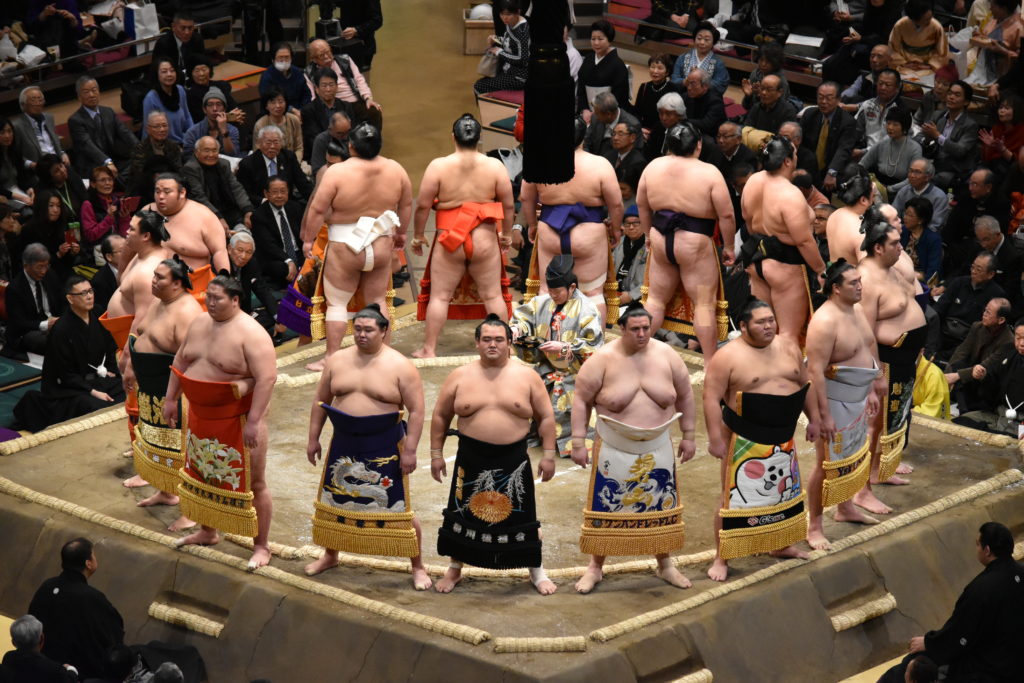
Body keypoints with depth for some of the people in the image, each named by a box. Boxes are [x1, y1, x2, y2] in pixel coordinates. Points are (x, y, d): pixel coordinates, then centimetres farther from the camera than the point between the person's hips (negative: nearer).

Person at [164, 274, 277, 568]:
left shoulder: (250, 333, -19)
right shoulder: (199, 324, 5)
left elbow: (267, 378, -24)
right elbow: (180, 362, 17)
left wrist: (254, 421, -28)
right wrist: (170, 399, 13)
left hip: (238, 419, -8)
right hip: (201, 416, 8)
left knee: (252, 484, 1)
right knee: (202, 474, 21)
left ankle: (261, 546, 10)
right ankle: (207, 531, 40)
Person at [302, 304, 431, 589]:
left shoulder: (400, 366, -9)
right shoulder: (337, 361, 3)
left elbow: (416, 411, -10)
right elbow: (320, 402, 11)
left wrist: (409, 450, -15)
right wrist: (313, 438, 7)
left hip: (385, 448, -4)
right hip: (344, 445, 4)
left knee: (398, 508, -2)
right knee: (334, 501, 16)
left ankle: (418, 567, 10)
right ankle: (330, 555, 37)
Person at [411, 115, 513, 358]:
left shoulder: (438, 166, -7)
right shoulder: (495, 166, -3)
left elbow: (423, 205, -4)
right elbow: (509, 205, 3)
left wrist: (418, 235, 8)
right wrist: (507, 234, 17)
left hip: (449, 242, -1)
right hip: (485, 240, 1)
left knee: (439, 295, 6)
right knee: (493, 295, 11)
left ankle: (429, 349, 8)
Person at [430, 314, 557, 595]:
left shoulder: (527, 377, 0)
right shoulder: (460, 377, 1)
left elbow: (545, 418, 4)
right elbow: (441, 416, 8)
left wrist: (549, 454, -1)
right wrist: (436, 453, 5)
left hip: (513, 461, -1)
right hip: (471, 459, 1)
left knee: (520, 516, 6)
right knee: (463, 514, 9)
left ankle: (536, 571, 20)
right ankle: (454, 569, 27)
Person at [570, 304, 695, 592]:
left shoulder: (666, 355, -3)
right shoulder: (604, 358, -11)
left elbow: (685, 396, 8)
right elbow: (581, 400, -6)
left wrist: (688, 436, 7)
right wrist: (578, 443, -9)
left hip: (658, 448, 3)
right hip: (614, 448, -2)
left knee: (661, 505, 10)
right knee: (605, 506, 2)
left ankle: (665, 564, 28)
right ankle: (595, 567, 17)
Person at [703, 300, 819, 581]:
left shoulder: (788, 347, 5)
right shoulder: (728, 356, -14)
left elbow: (804, 385, 15)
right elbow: (712, 398, -16)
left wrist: (813, 419, 14)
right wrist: (715, 438, -20)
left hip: (783, 439, 6)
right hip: (745, 442, -6)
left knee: (784, 492, 18)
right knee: (736, 496, -3)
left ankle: (780, 545, 37)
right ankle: (721, 558, 5)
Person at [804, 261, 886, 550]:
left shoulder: (856, 311, 4)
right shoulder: (825, 321, -24)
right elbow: (815, 370, -26)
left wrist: (872, 390, 17)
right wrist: (824, 414, -26)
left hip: (858, 399, 9)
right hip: (835, 400, -9)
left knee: (854, 455, 22)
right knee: (828, 463, -3)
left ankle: (845, 507, 41)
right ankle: (814, 526, 7)